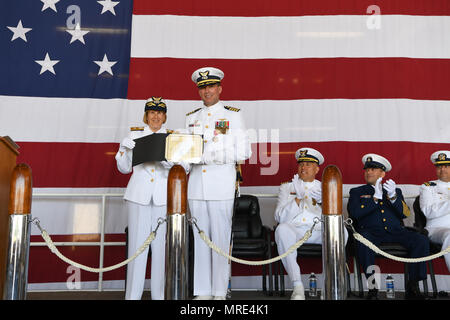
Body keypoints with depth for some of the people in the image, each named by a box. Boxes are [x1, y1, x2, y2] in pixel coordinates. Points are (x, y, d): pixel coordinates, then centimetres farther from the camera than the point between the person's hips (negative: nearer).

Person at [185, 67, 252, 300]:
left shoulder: (233, 116, 4)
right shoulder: (192, 117, 17)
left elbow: (243, 152, -3)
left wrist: (211, 154, -13)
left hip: (221, 186, -4)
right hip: (196, 186, 4)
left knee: (221, 238, -2)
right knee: (200, 238, 6)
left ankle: (219, 292, 8)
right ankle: (202, 291, 15)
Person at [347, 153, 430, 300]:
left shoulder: (395, 191, 25)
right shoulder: (357, 192, 19)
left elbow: (405, 214, 8)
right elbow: (354, 213, -2)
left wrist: (393, 197, -9)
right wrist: (376, 198, -6)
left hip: (395, 231, 3)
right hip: (371, 232, -2)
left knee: (422, 241, -24)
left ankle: (412, 287, -17)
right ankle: (373, 287, -27)